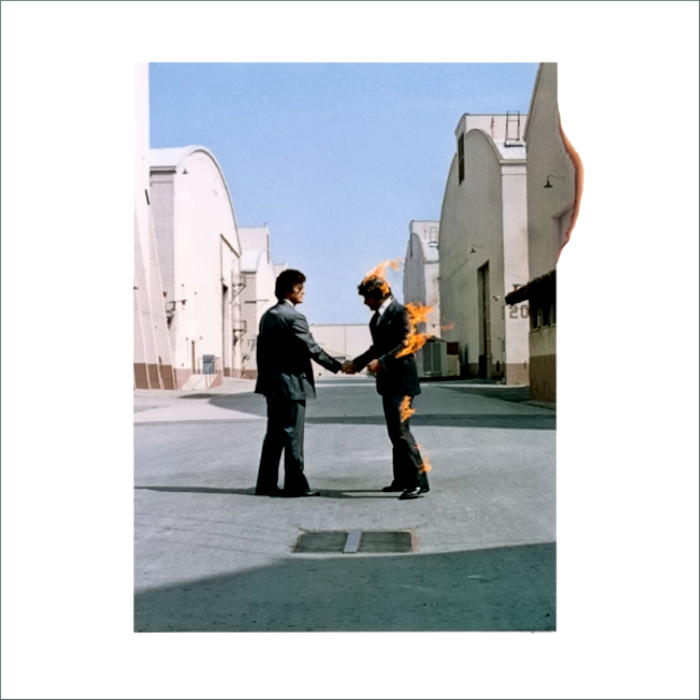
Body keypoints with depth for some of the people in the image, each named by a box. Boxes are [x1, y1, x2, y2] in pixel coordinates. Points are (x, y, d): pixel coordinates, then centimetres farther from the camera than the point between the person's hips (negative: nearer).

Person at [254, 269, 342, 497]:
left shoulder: (267, 315, 13)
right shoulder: (293, 317, -14)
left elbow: (261, 348, 16)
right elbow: (312, 349, -15)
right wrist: (337, 366, -6)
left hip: (272, 384, 9)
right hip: (291, 383, -9)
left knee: (274, 434, 12)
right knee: (293, 434, -3)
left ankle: (266, 484, 15)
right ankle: (295, 484, 2)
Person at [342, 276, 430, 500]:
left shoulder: (399, 311, -11)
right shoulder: (378, 315, 14)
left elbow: (406, 344, -20)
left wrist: (382, 362, -26)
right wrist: (356, 363, 15)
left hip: (401, 380, -9)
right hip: (388, 381, 9)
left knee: (400, 430, -13)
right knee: (395, 431, 13)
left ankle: (419, 481, -10)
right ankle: (402, 479, 20)